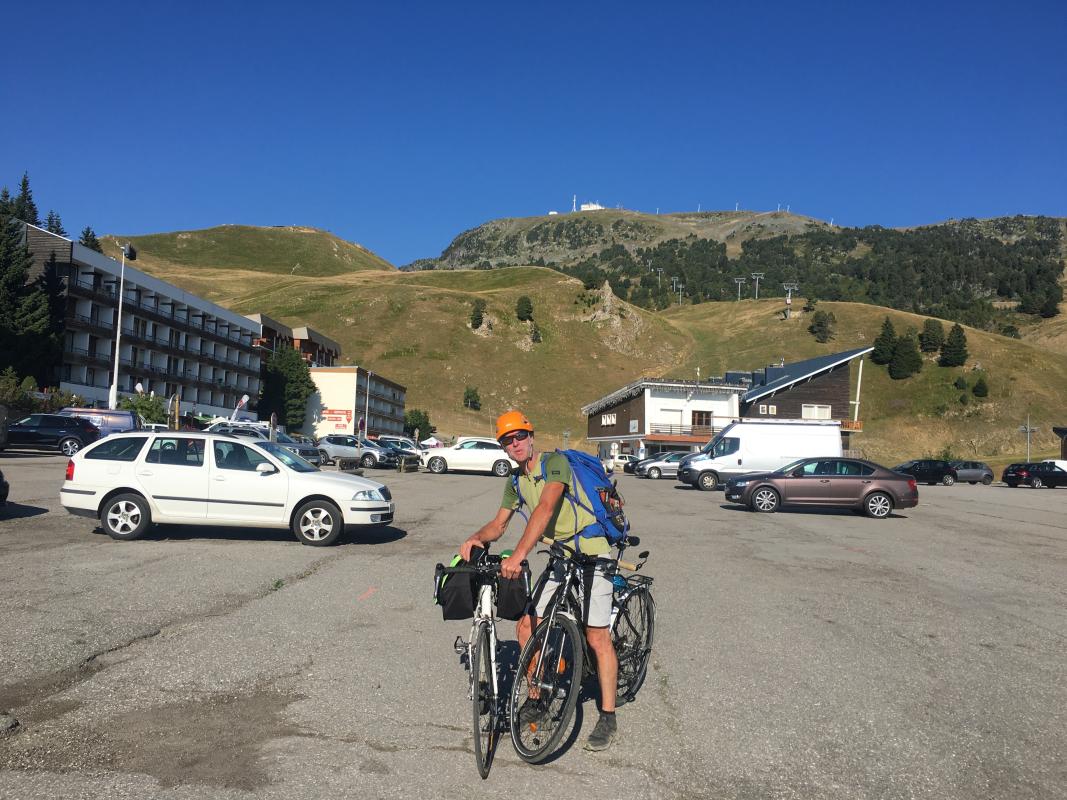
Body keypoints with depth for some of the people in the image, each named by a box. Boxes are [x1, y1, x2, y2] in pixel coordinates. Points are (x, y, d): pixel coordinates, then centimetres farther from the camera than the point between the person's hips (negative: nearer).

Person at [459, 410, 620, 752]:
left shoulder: (555, 463, -17)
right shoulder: (516, 482, 8)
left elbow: (545, 509, -31)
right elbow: (499, 524, 11)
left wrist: (518, 555, -40)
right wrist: (476, 538, -12)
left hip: (592, 555, -7)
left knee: (597, 638, -9)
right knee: (526, 626, 2)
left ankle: (608, 718, 5)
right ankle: (536, 700, 19)